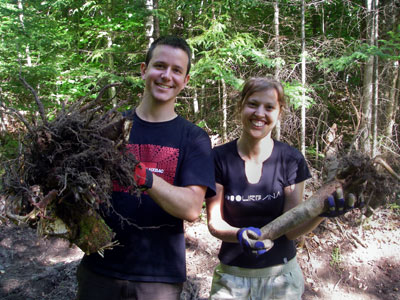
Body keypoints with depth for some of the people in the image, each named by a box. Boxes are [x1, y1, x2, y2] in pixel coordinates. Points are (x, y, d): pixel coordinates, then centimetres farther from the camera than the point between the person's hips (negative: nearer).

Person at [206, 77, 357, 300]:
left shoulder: (291, 160, -9)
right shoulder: (220, 158, -10)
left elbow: (291, 229, -10)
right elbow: (214, 222, -10)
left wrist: (322, 212, -27)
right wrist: (240, 234, -29)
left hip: (281, 274, 1)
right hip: (232, 275, 0)